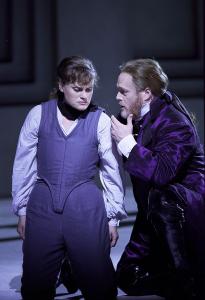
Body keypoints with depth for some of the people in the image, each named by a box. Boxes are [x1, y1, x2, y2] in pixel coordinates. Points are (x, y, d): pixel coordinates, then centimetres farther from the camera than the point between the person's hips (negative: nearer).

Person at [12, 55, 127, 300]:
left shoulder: (100, 120, -2)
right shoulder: (39, 115, 2)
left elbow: (112, 170, 3)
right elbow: (23, 165, 7)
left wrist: (113, 217, 4)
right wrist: (22, 210, 8)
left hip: (87, 209, -1)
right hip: (43, 207, 1)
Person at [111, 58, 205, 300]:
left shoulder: (175, 123, -22)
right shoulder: (134, 115, 1)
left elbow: (161, 173, -37)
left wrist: (127, 141, -28)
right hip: (157, 213, 8)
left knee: (159, 198, -40)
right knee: (128, 278, 5)